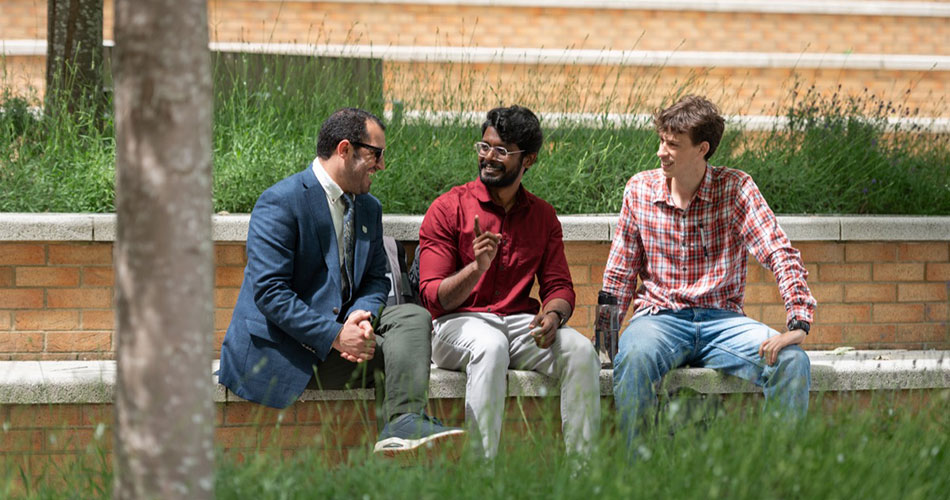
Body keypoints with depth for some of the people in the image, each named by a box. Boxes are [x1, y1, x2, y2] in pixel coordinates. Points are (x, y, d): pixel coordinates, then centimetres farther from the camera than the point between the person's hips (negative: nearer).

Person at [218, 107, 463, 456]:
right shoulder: (280, 203, -12)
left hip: (340, 331, 8)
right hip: (279, 350, -8)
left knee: (413, 317, -16)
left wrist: (362, 317, -11)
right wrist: (335, 336, -25)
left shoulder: (368, 208, 15)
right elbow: (269, 292, -19)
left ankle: (404, 425, -29)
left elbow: (376, 279, 15)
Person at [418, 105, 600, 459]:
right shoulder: (448, 209, 0)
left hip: (520, 321, 4)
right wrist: (476, 268, -24)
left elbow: (559, 285, 11)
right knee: (490, 346, -39)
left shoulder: (543, 215, 14)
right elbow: (433, 297, -5)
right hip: (458, 324, -4)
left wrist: (553, 313, -14)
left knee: (580, 350, -25)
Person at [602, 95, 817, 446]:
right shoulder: (640, 190, 5)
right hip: (659, 316, 0)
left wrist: (799, 324, -22)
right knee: (633, 357, -36)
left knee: (792, 360, -27)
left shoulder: (736, 189, -1)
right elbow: (620, 273, 12)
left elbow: (782, 256, -8)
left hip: (722, 319, 0)